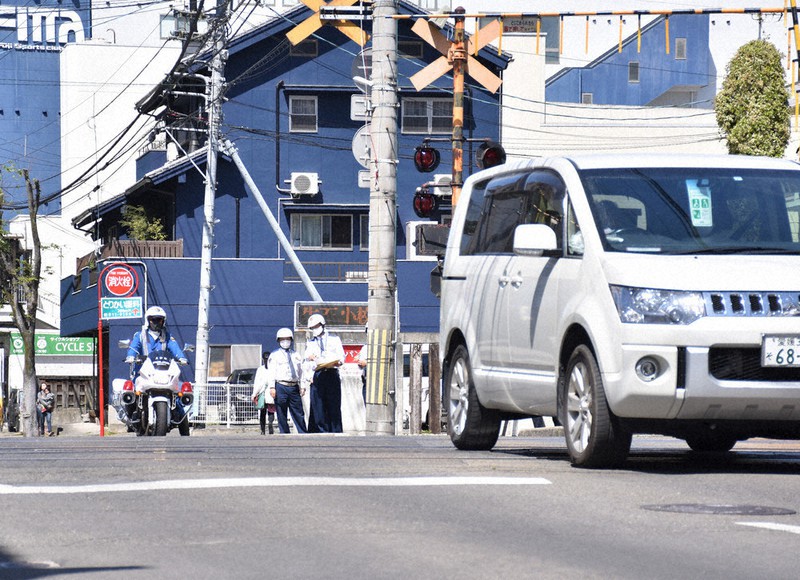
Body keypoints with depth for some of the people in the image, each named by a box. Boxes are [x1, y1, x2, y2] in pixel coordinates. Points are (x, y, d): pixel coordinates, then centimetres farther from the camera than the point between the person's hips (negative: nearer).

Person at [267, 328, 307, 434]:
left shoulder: (296, 355, 17)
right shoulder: (275, 355, 7)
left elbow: (300, 372, 15)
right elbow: (272, 371, 0)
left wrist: (302, 386, 6)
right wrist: (272, 387, -9)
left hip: (294, 386, 3)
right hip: (281, 387, -3)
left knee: (299, 413, 5)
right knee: (282, 415, -2)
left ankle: (304, 434, 8)